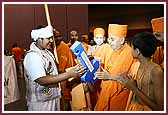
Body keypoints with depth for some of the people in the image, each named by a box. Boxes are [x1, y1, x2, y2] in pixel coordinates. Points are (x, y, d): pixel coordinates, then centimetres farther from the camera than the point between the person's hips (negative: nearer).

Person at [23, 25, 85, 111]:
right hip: (40, 102, -8)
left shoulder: (47, 52, 7)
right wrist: (68, 74, -30)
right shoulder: (32, 56, -20)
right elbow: (42, 80, -28)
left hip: (54, 97, 8)